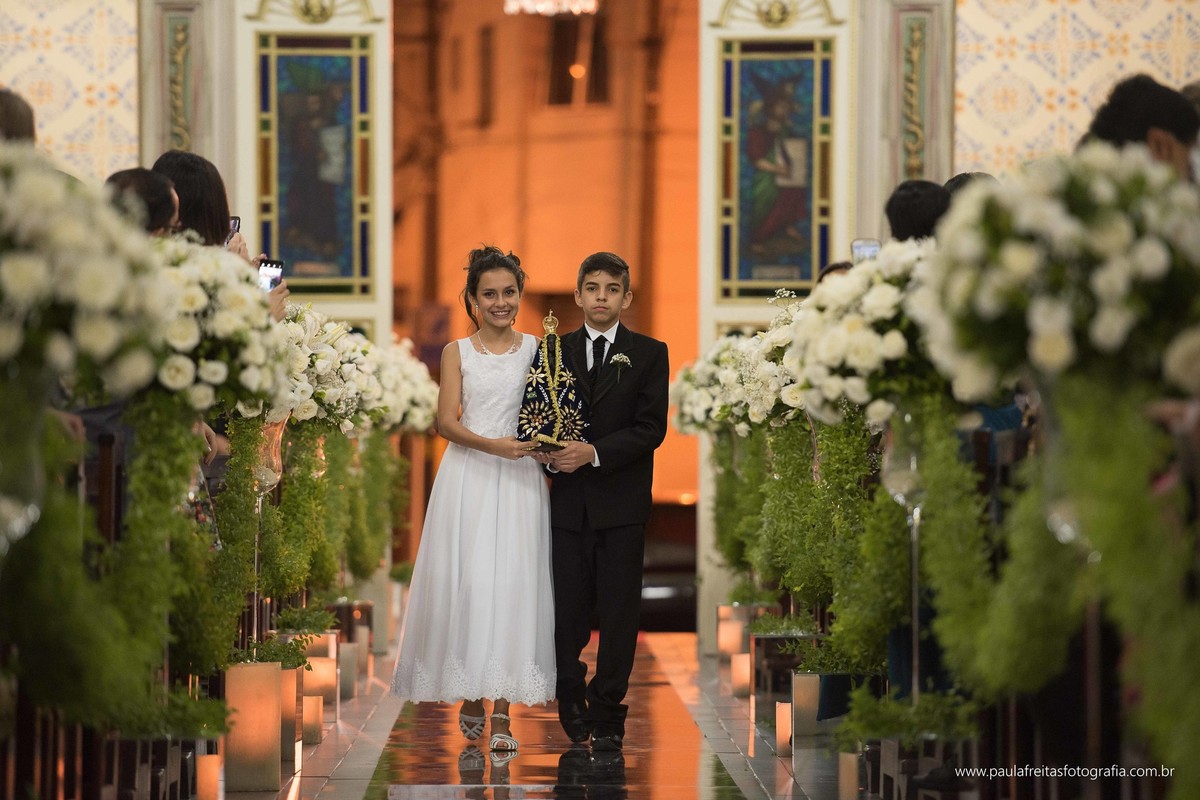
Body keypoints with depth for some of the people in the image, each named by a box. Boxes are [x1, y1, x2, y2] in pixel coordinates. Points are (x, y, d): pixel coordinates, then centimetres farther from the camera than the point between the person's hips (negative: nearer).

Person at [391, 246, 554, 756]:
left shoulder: (537, 350, 8)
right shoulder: (457, 353, 6)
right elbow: (446, 421, -3)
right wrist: (493, 446, -18)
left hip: (518, 481, 0)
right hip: (468, 477, 0)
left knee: (512, 584, -6)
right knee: (467, 582, -2)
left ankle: (502, 712, -8)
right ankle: (470, 697, 13)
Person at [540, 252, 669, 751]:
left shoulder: (649, 354, 2)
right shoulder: (556, 351, 10)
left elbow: (651, 428, -6)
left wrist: (594, 453, -18)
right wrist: (550, 456, -14)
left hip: (622, 502, -2)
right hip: (569, 500, 2)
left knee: (618, 611, 0)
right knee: (568, 608, 3)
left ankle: (606, 712, 8)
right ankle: (571, 703, 19)